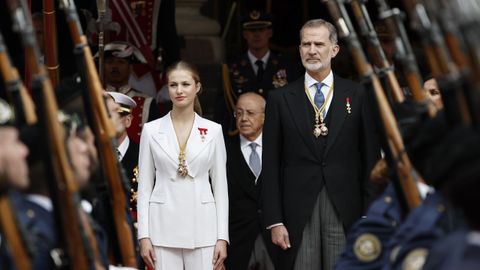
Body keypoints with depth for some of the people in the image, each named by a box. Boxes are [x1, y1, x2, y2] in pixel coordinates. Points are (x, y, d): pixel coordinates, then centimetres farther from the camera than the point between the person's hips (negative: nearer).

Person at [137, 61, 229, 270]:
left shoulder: (213, 130, 5)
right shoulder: (151, 130, 5)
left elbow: (220, 187, 6)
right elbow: (144, 187, 5)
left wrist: (222, 237, 0)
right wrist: (144, 236, -2)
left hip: (202, 228, 0)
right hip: (164, 227, 0)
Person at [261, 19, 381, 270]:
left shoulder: (356, 95, 6)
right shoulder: (280, 99, 6)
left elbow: (370, 157, 7)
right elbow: (270, 166, 4)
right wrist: (274, 221, -2)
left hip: (344, 210, 0)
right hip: (298, 210, 0)